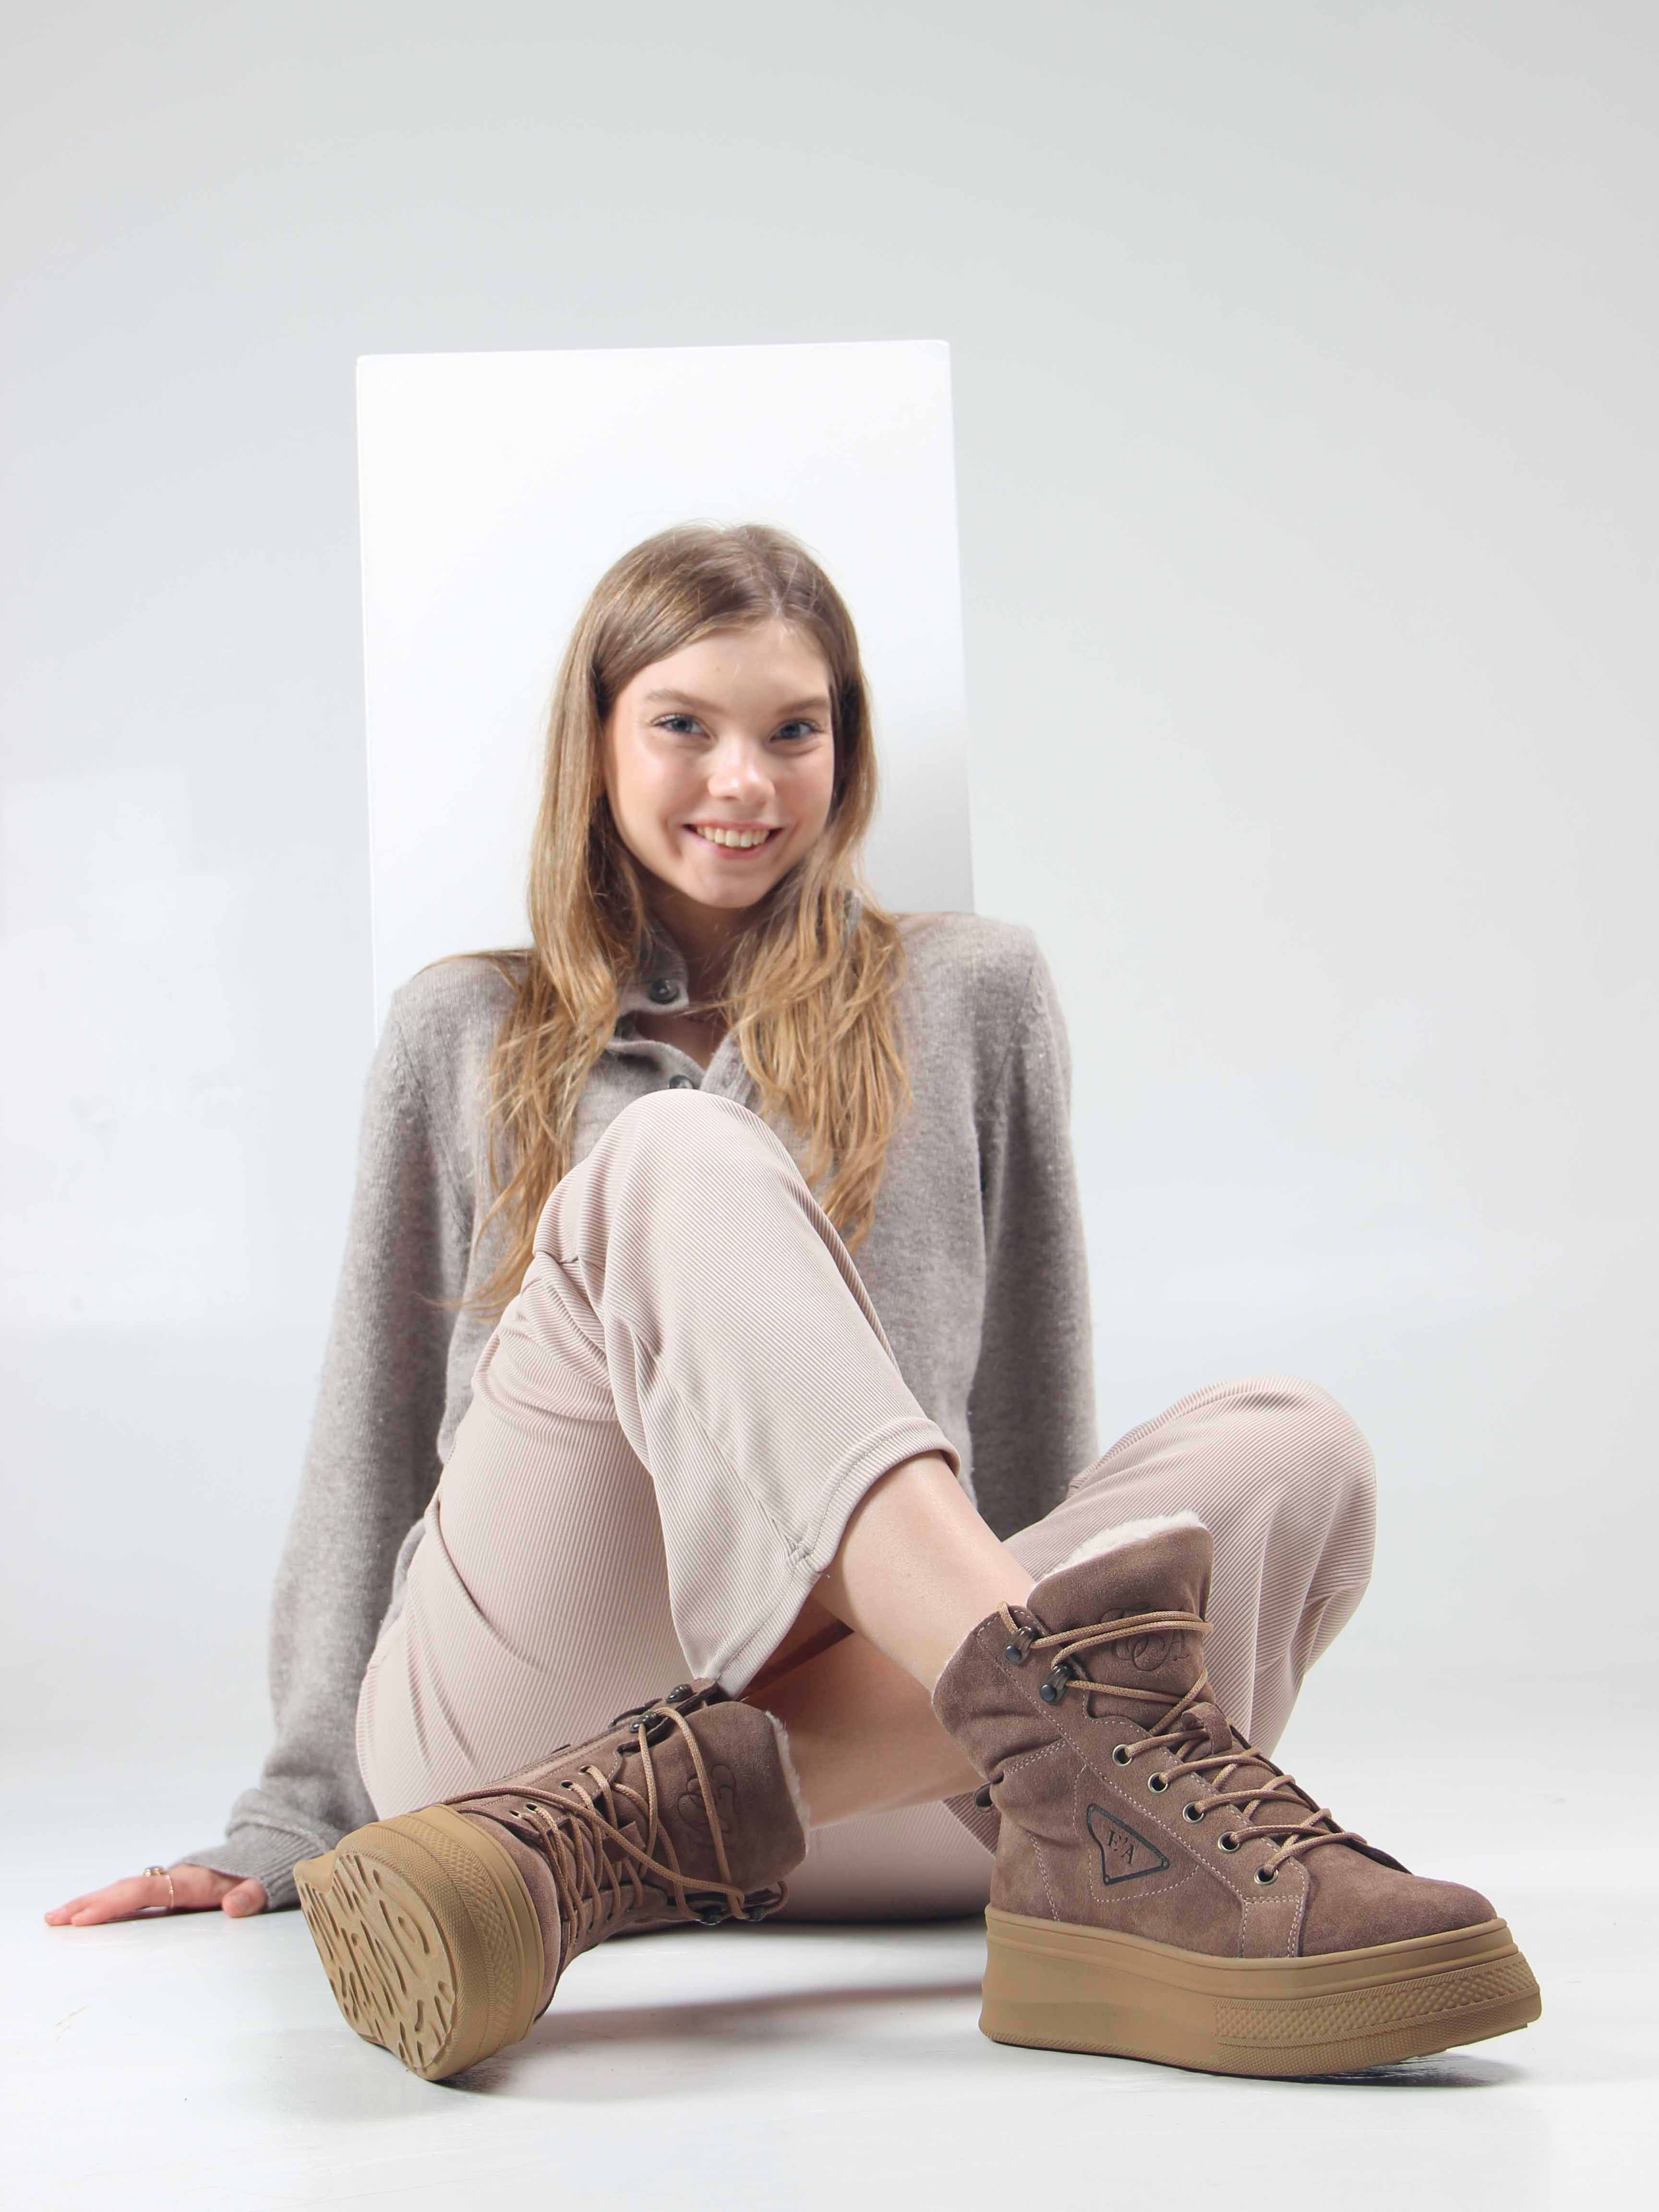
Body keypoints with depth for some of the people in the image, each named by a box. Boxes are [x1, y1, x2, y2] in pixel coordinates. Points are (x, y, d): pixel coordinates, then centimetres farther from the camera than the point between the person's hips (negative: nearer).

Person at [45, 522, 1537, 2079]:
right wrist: (297, 1817, 14)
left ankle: (605, 1834, -41)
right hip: (512, 1699, -1)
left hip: (862, 1703, 2)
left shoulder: (970, 994, 18)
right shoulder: (464, 1032, 19)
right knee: (681, 1162, -26)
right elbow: (373, 1429, 18)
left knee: (1293, 1452, -26)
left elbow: (1032, 1405, 19)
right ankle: (1066, 1719, -49)